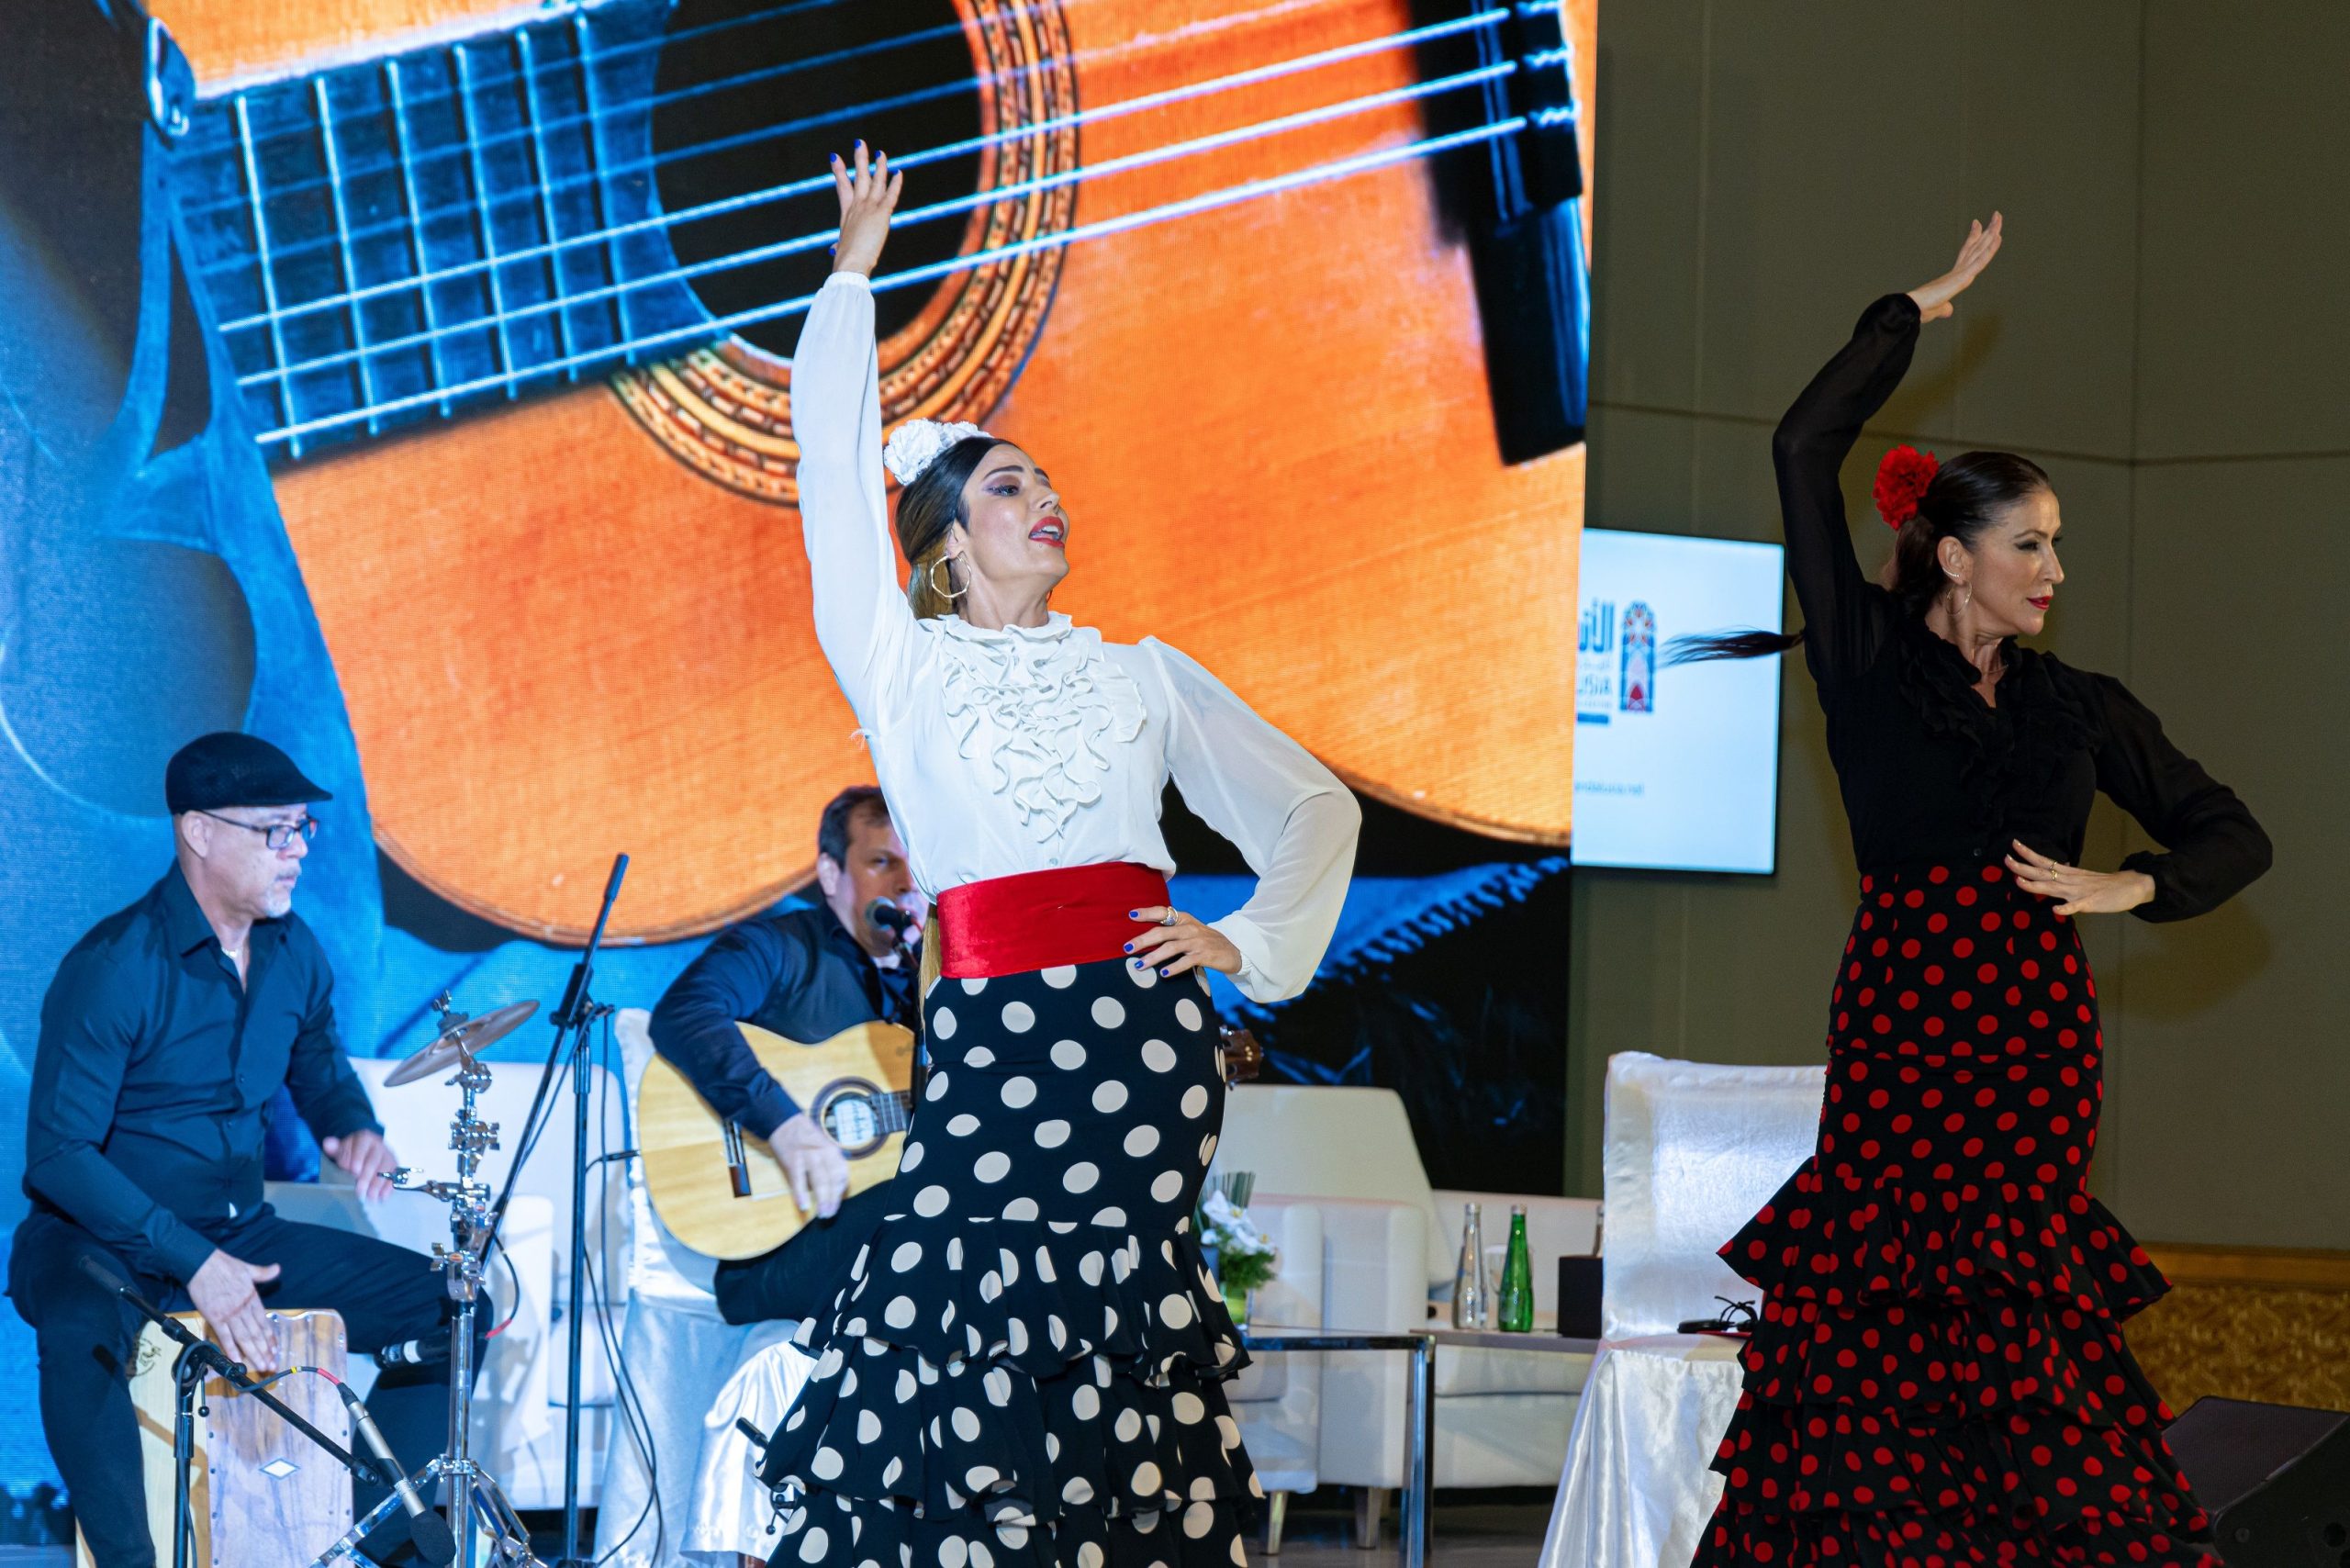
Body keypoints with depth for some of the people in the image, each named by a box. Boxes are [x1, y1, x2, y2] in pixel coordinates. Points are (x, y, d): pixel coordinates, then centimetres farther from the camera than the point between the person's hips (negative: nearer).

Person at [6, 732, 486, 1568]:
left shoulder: (293, 953, 3)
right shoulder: (114, 968, -19)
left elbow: (322, 1071, 22)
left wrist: (356, 1130, -3)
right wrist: (191, 1264, -30)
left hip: (240, 1235, 7)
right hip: (101, 1244, -7)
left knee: (451, 1304, -3)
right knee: (83, 1331, -41)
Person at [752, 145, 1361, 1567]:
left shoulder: (1145, 675, 18)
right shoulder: (905, 666, 12)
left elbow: (1314, 804, 20)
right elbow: (837, 473, 7)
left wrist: (1252, 941, 5)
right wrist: (854, 276, 11)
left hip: (1147, 1024, 1)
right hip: (993, 1025, -1)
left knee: (1123, 1336, -3)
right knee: (968, 1332, -8)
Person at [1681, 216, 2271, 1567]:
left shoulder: (2081, 707, 14)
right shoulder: (1871, 662, 5)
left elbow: (2232, 834, 22)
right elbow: (1806, 451, 0)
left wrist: (2134, 886, 2)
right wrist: (1916, 314, 9)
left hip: (2042, 1040, 3)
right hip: (1903, 1025, -3)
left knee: (2021, 1348, -1)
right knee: (1880, 1329, -10)